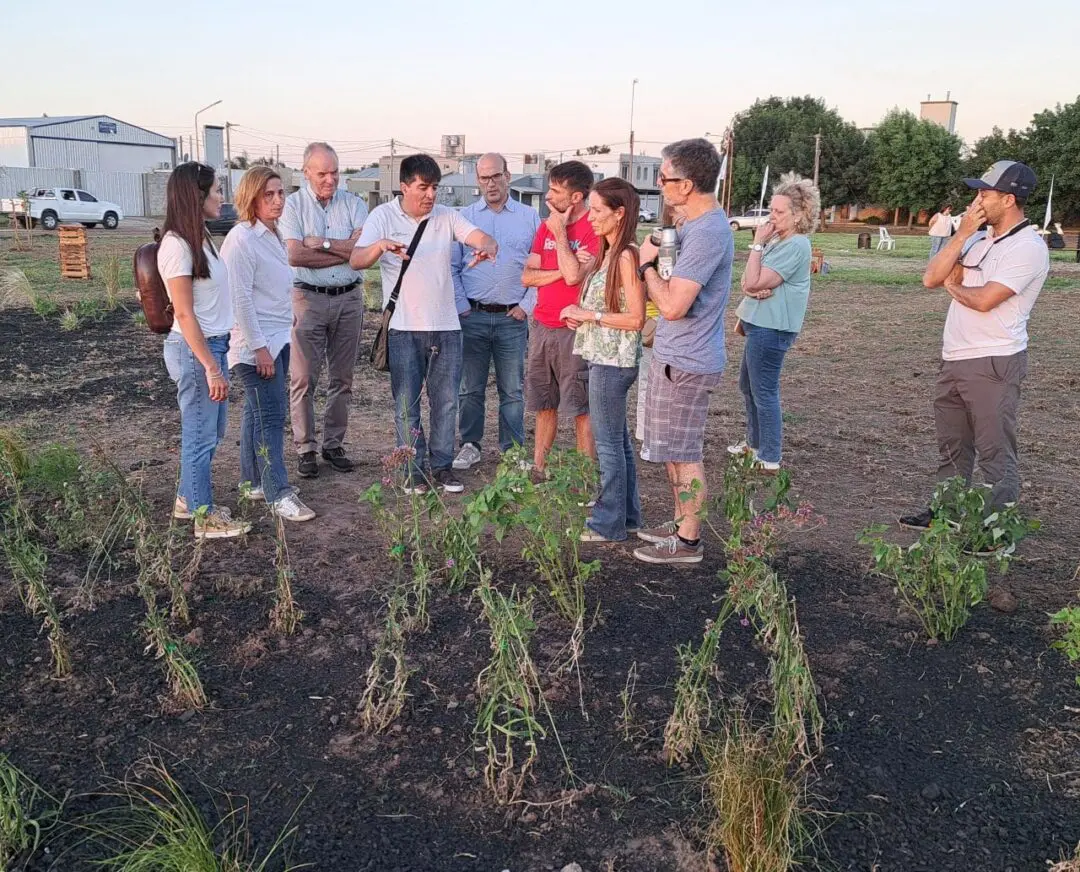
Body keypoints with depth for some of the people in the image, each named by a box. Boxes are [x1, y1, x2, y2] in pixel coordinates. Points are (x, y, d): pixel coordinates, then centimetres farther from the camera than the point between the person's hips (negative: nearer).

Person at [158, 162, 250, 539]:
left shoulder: (199, 238, 10)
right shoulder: (177, 245, -17)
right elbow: (184, 314, -19)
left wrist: (217, 358, 12)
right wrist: (211, 367, -20)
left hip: (213, 344, 9)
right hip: (193, 349, -9)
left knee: (210, 431, 19)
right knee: (201, 436, 3)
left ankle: (188, 500, 35)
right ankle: (204, 518, 17)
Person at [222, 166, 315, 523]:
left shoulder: (272, 235, 12)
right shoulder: (241, 239, -16)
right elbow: (241, 298, -19)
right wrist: (259, 347, -20)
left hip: (278, 338, 9)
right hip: (256, 344, -9)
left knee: (258, 411, 15)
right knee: (270, 417, -7)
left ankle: (253, 481, 25)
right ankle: (279, 494, -2)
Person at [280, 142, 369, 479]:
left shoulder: (353, 203, 5)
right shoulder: (293, 205, -1)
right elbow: (295, 255, -14)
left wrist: (322, 243, -12)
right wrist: (345, 251, -11)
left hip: (349, 298, 3)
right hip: (308, 298, -2)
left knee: (341, 378, 9)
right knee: (303, 378, -2)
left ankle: (334, 444, 20)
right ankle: (305, 448, 9)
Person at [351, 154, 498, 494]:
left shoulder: (448, 216, 6)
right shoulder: (383, 216, -1)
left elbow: (483, 238, -8)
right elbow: (356, 261, -11)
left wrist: (488, 247, -33)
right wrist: (381, 245, -32)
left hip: (446, 325, 2)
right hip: (403, 326, -2)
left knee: (446, 401, 8)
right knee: (406, 403, 3)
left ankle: (442, 465, 20)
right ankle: (414, 469, 15)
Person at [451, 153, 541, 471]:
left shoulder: (530, 217, 7)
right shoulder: (464, 218, 8)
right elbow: (451, 267, 6)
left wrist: (527, 305, -3)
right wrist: (462, 307, -2)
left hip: (513, 317, -1)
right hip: (473, 316, 1)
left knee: (513, 390, 3)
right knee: (471, 387, 7)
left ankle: (513, 451, 13)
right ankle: (470, 445, 19)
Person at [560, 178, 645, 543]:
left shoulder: (626, 257, -17)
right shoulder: (609, 253, 12)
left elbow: (636, 319, -19)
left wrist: (590, 315, -16)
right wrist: (580, 315, 7)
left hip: (613, 361, -10)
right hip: (604, 358, 10)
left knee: (608, 443, -1)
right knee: (618, 440, 16)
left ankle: (609, 524, 10)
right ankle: (627, 514, 27)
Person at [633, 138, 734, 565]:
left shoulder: (707, 233, -24)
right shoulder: (698, 224, 10)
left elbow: (673, 305, -27)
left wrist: (647, 263, -14)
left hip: (685, 362, -10)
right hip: (675, 354, 10)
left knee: (682, 453, 2)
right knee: (674, 449, 20)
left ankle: (688, 542, 15)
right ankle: (681, 523, 34)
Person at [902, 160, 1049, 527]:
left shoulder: (1028, 248, -13)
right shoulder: (981, 242, 14)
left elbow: (984, 300, -22)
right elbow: (931, 278, 5)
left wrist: (951, 285, -1)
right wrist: (961, 234, -3)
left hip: (994, 364, -9)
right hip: (953, 360, 9)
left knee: (996, 454, -3)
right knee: (952, 446, 19)